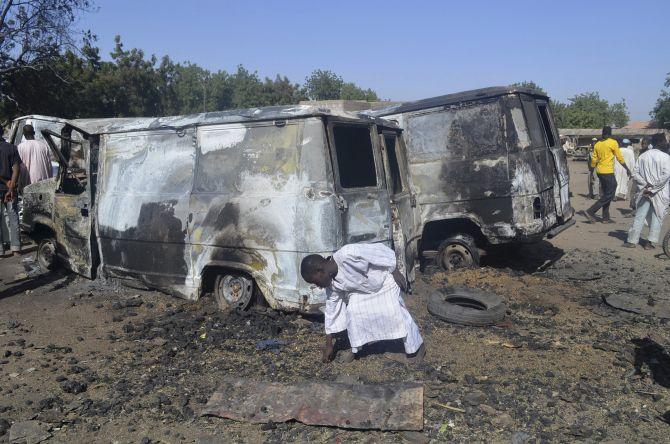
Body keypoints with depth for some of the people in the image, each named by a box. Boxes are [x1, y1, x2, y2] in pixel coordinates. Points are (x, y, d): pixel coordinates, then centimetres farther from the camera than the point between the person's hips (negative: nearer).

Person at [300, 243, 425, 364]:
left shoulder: (348, 254, -40)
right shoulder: (332, 284, -16)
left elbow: (381, 251, -29)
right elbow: (332, 310, -5)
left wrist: (395, 272, -19)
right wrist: (329, 344, 0)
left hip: (383, 282, -5)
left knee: (395, 313, -12)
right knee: (352, 312, -14)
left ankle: (417, 347, 10)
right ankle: (355, 349, 9)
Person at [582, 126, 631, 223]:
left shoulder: (597, 144, 8)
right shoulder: (613, 143, -8)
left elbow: (594, 160, 9)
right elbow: (620, 158, -5)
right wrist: (627, 169, 4)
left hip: (600, 171, 7)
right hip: (608, 172, -7)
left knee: (606, 194, 14)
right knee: (609, 195, -2)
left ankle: (606, 217, 15)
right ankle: (590, 212, -11)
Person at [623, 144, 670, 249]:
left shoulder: (642, 156, 3)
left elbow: (635, 174, -1)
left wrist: (646, 184, -5)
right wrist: (654, 186, -14)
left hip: (646, 191, 3)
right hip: (660, 193, -3)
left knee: (639, 216, 8)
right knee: (657, 217, 7)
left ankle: (632, 241, 7)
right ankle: (650, 242, 4)